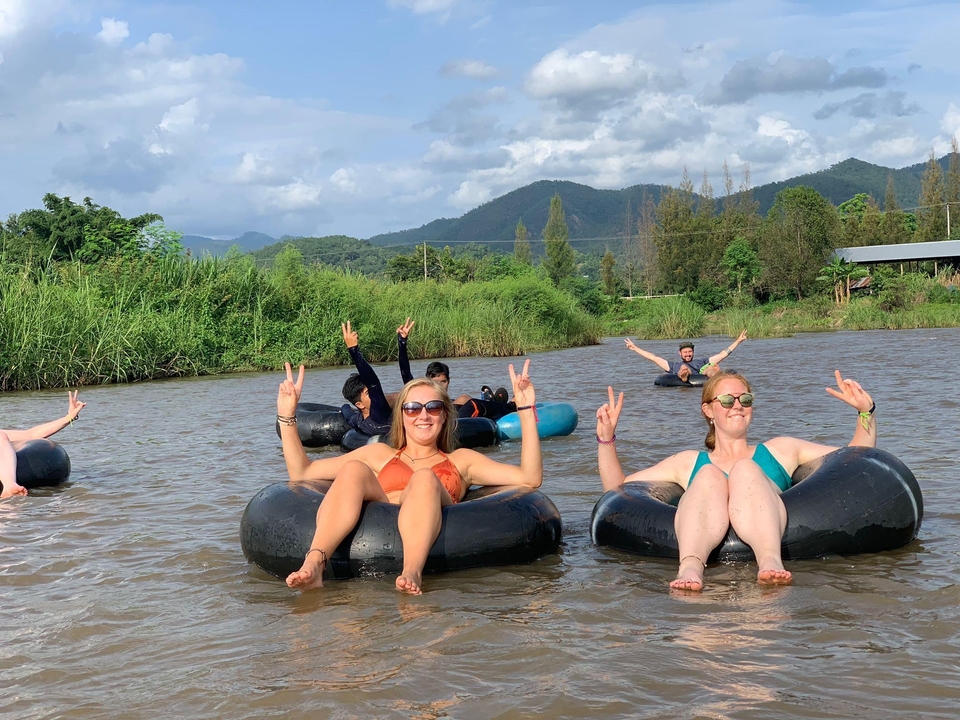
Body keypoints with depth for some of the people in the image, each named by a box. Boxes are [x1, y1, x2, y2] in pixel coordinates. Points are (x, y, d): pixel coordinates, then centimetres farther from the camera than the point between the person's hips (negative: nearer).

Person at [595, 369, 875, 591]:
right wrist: (606, 438, 15)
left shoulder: (779, 451, 33)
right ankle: (690, 567, -56)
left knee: (745, 468, -24)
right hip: (704, 543, 0)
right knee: (709, 475, -26)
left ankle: (770, 561, -53)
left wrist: (866, 411, 17)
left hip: (765, 533, 0)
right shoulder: (689, 462, 32)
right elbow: (617, 489, 26)